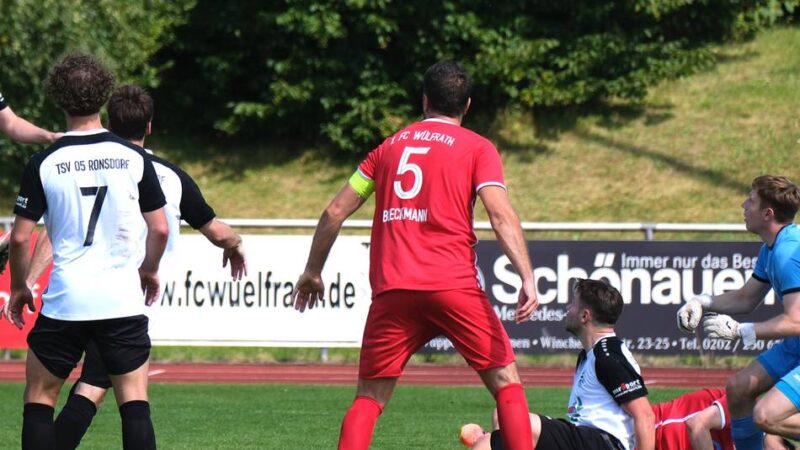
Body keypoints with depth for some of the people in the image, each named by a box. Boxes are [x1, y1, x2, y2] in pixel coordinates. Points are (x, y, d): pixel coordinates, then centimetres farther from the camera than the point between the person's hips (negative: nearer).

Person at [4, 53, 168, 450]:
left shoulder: (43, 164, -4)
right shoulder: (134, 158, -1)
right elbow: (159, 228, 4)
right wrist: (149, 271, 23)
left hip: (64, 299, -1)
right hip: (123, 298, 1)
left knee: (39, 398, 11)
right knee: (134, 402, 3)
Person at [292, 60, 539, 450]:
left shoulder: (390, 146, 18)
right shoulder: (478, 148, 8)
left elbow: (335, 211, 18)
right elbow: (501, 214, -7)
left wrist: (312, 271, 28)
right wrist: (527, 279, -14)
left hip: (392, 290, 3)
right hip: (454, 285, -3)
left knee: (369, 399, 10)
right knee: (506, 383, 7)